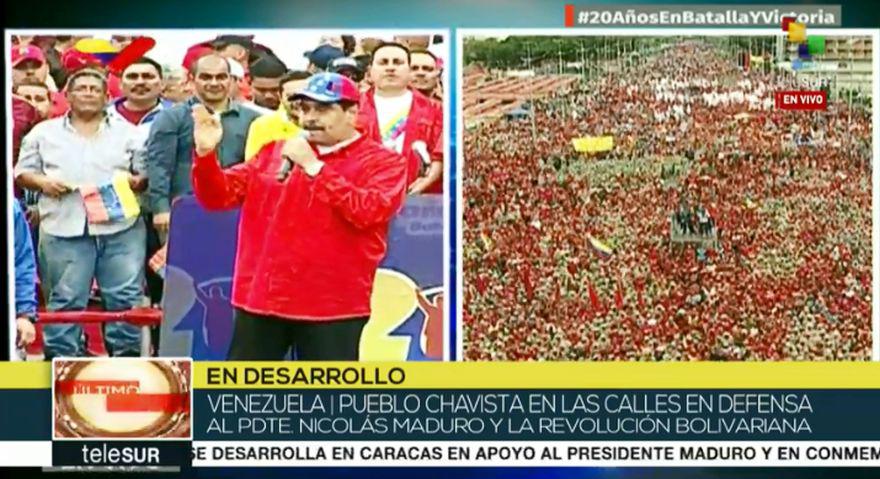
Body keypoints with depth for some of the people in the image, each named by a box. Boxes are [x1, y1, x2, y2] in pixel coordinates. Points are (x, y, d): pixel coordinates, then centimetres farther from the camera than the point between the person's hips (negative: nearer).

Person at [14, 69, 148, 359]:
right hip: (64, 229, 0)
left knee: (126, 296, -1)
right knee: (65, 299, 1)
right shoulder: (44, 132, 14)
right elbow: (22, 172, 13)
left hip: (121, 228, 1)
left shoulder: (127, 132, 14)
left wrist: (135, 181, -8)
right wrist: (42, 182, -6)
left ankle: (126, 355, 8)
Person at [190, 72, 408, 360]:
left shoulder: (383, 162, -2)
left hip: (331, 306, -4)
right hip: (261, 297, 5)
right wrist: (205, 154, -9)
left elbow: (369, 211, -20)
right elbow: (219, 195, 11)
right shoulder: (274, 153, 13)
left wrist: (313, 166, -18)